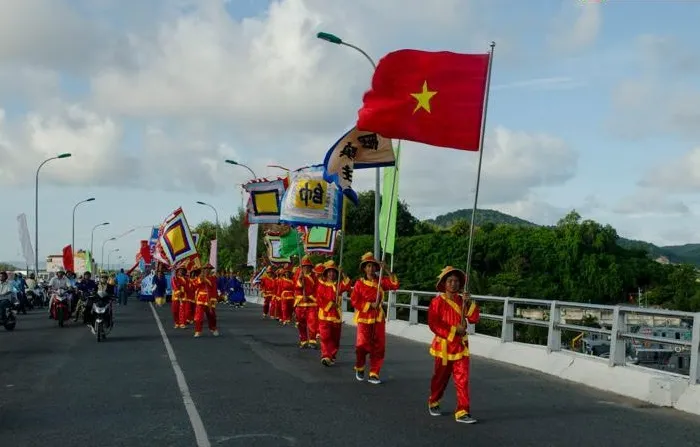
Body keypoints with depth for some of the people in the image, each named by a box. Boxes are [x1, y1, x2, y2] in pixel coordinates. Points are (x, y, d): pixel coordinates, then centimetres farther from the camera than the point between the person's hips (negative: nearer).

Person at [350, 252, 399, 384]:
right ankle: (359, 368, 17)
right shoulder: (359, 283, -3)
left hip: (378, 318, 3)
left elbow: (395, 285, -9)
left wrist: (387, 271, -16)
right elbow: (354, 301, -7)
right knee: (362, 344, -11)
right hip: (364, 318, -3)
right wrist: (370, 304, -13)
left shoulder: (381, 281, 4)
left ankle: (374, 374, 12)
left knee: (379, 347, 2)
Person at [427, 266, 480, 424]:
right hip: (444, 345, -3)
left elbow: (474, 319, -4)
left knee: (463, 379, -5)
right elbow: (433, 324, -16)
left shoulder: (462, 301, 5)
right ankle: (433, 403, 36)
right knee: (441, 378, 13)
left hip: (461, 346, 3)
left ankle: (462, 412, -3)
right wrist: (454, 330, -19)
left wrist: (470, 303, -17)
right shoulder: (437, 302, -8)